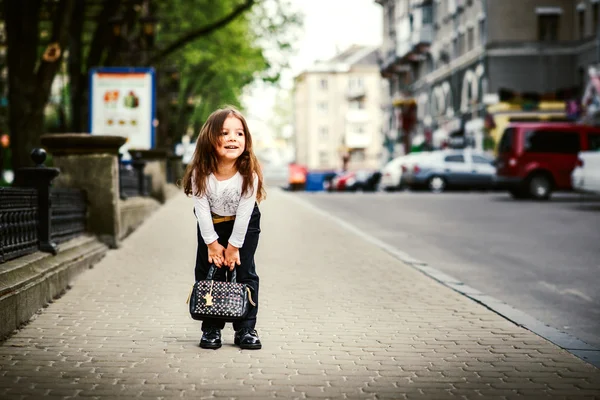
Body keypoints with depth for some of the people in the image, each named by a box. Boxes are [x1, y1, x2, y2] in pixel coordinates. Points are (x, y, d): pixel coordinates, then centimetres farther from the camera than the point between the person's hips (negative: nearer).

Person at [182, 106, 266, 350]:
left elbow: (244, 212, -23)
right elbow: (202, 210, -19)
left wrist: (234, 245, -17)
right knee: (208, 273, 1)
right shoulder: (200, 174, -28)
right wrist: (212, 243, -14)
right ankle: (211, 330, 10)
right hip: (211, 225, 1)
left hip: (244, 225, -1)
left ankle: (246, 329, 7)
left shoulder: (249, 174, -30)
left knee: (245, 273, -2)